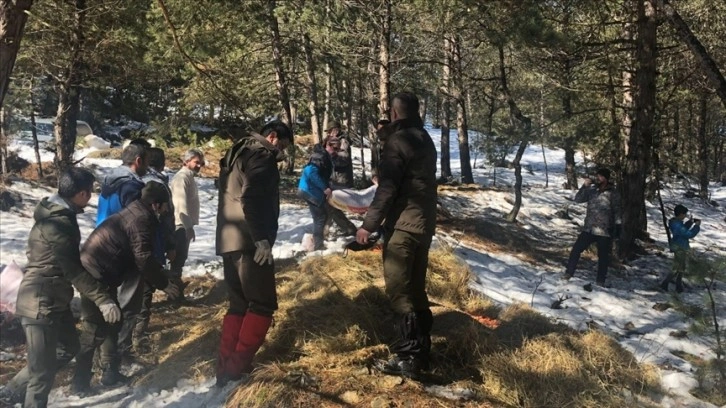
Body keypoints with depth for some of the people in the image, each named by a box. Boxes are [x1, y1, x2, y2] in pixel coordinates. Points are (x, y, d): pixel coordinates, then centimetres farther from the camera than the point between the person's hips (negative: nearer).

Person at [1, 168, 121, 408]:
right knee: (43, 369, -1)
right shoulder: (59, 223, -22)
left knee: (68, 347, 23)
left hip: (54, 300, 10)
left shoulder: (59, 214, 9)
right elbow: (73, 270, -24)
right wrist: (102, 299, -23)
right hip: (41, 303, -10)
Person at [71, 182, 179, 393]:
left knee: (111, 322, 18)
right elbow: (144, 259, -20)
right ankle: (79, 383, 6)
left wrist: (160, 274, 22)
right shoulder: (142, 220, -17)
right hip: (96, 276, -11)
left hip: (93, 272, 11)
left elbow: (134, 256, 22)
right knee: (95, 330, -3)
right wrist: (164, 284, -9)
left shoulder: (134, 213, 15)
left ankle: (110, 372, 27)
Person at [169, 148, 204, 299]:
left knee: (180, 258, 15)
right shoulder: (182, 177, -15)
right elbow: (181, 204, -24)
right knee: (178, 259, -7)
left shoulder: (190, 177, 17)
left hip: (185, 225, 10)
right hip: (181, 225, -10)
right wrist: (188, 226, -26)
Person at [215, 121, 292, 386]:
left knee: (239, 304, 14)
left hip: (229, 241, 10)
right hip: (248, 242, -10)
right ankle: (238, 369, -7)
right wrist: (262, 239, -21)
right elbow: (252, 199, -21)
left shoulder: (238, 154, 24)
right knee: (262, 305, -3)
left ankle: (226, 369, 13)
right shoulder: (262, 155, -7)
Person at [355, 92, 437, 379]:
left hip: (403, 225, -9)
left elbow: (387, 189, -18)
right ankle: (419, 347, 21)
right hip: (424, 224, 9)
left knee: (399, 290, -6)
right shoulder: (425, 140, 15)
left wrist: (369, 224, -15)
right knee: (415, 287, 15)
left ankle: (409, 357, -6)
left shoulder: (398, 141, -13)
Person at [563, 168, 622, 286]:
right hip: (588, 228, 3)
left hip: (604, 231, -3)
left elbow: (617, 212, -4)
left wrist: (617, 226, -10)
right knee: (576, 249, 2)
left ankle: (600, 281, 18)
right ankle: (568, 273, 13)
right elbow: (578, 199, 1)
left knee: (603, 256, 7)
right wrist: (584, 186, -11)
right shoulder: (592, 190, 4)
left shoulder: (613, 193, -6)